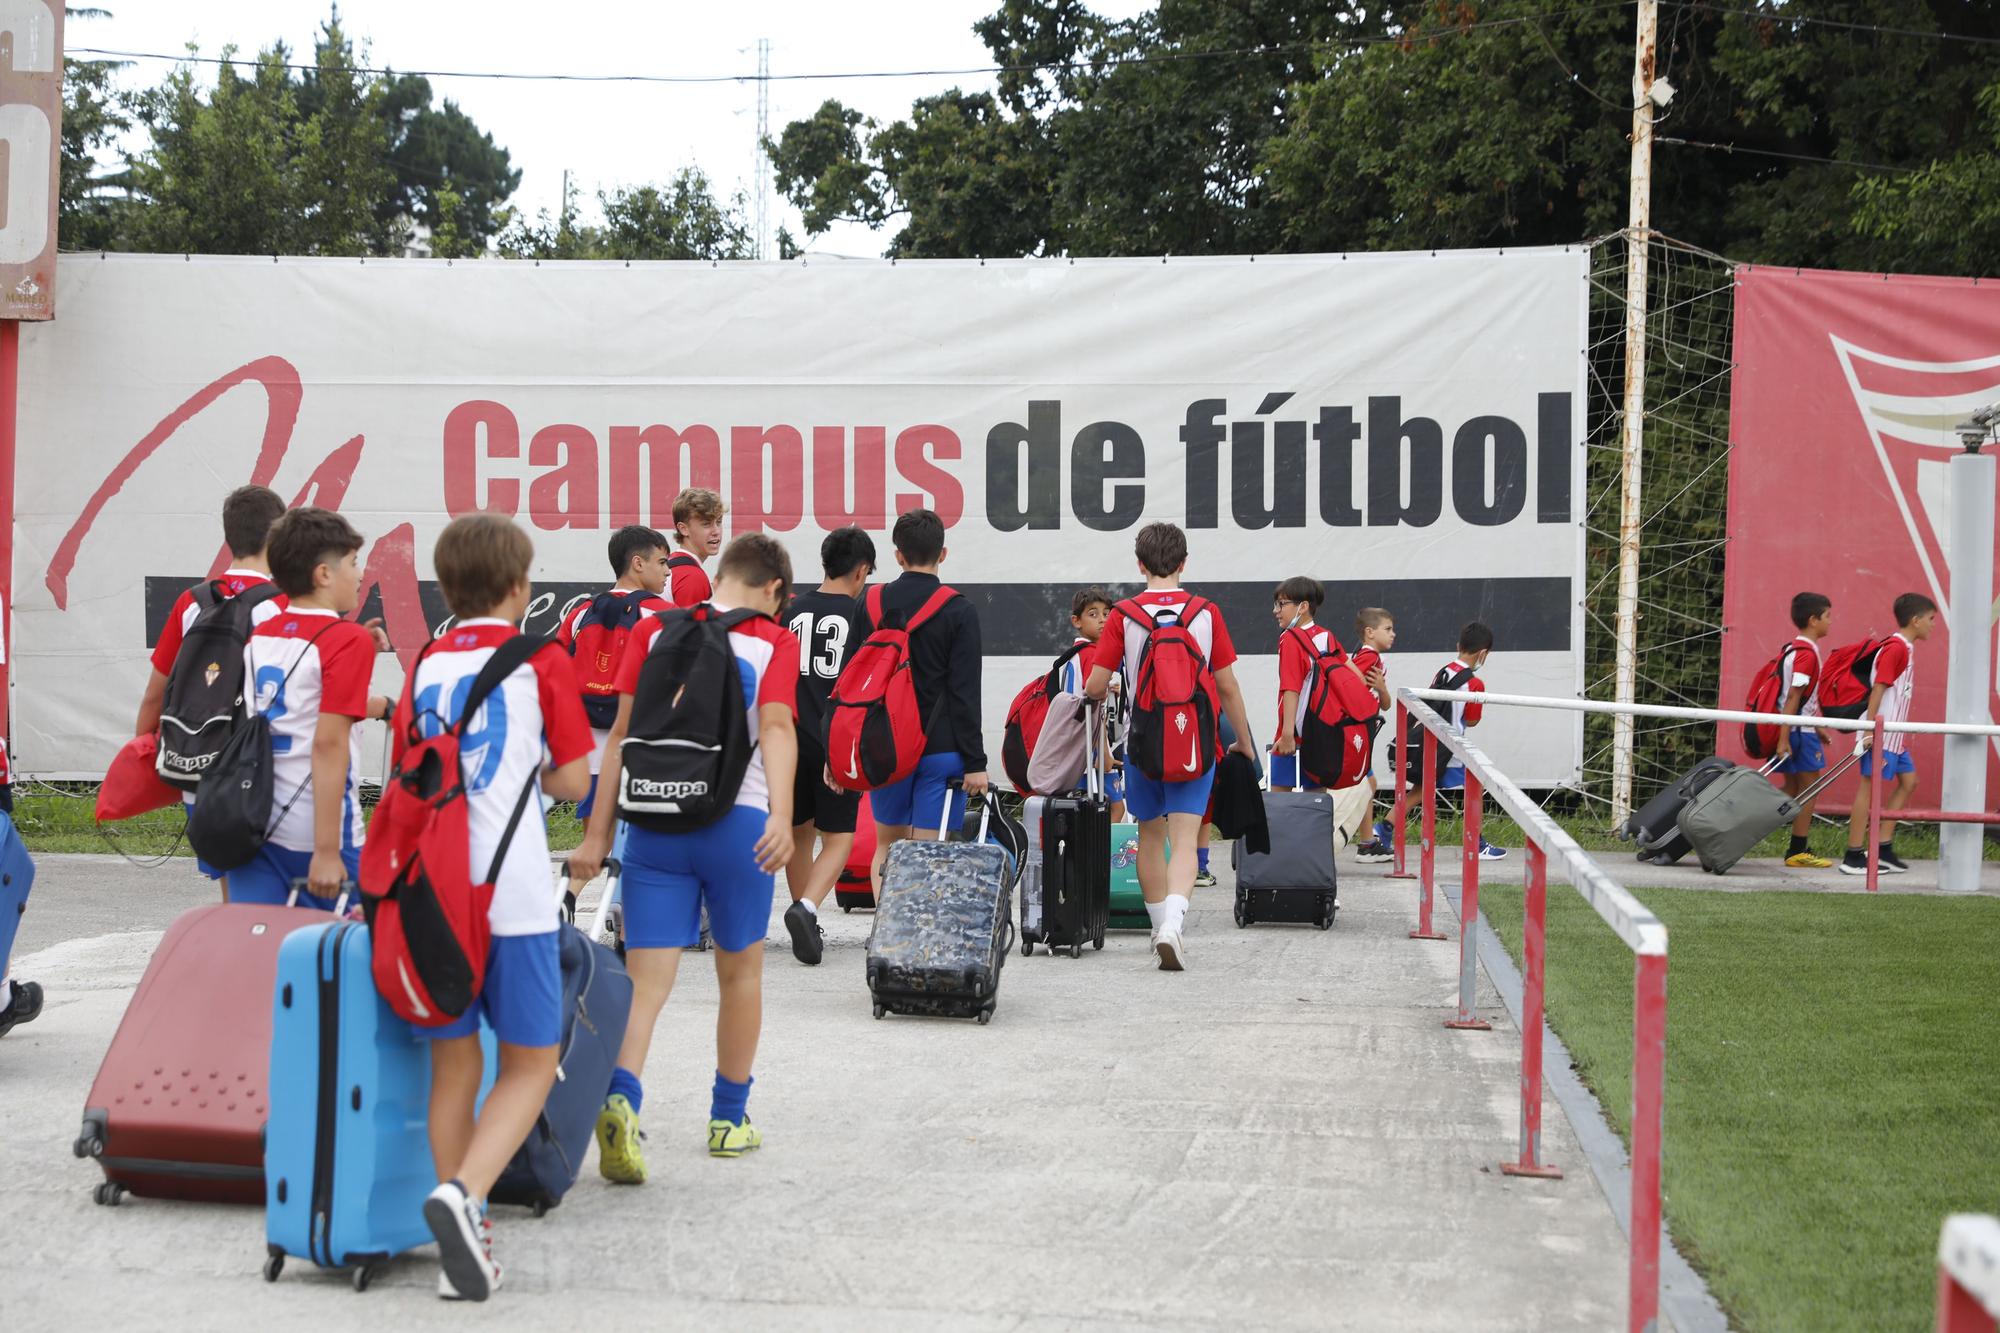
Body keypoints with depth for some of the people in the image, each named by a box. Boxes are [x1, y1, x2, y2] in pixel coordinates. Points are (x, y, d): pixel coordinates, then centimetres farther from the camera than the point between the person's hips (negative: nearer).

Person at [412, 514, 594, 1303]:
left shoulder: (424, 669, 10)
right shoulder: (539, 663, -1)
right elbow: (575, 782, 0)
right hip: (512, 895, -4)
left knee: (454, 1066, 12)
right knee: (530, 1065, 7)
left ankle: (465, 1246, 12)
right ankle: (464, 1193, -17)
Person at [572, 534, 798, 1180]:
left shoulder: (657, 629, 8)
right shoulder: (774, 642, 2)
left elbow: (624, 732, 5)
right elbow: (775, 727, -15)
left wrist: (598, 832, 6)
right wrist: (781, 815, -27)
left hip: (654, 819, 1)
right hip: (738, 820, -1)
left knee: (646, 980, -1)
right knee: (740, 969, 18)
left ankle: (620, 1097, -26)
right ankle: (729, 1117, 28)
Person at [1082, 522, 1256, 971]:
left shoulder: (1123, 615, -5)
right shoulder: (1206, 614, -3)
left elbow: (1095, 687, -6)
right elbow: (1226, 686, 2)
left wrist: (1098, 693, 19)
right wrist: (1244, 740, 15)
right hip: (1196, 742, -1)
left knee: (1150, 836, 17)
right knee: (1184, 840, -4)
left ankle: (1162, 926, 26)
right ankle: (1172, 923, -25)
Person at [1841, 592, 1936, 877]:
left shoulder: (1905, 649, 15)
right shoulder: (1895, 648, -14)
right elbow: (1878, 689, -19)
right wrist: (1870, 731, -22)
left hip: (1894, 734, 10)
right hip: (1880, 733, -10)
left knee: (1908, 781, 11)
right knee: (1870, 787, -7)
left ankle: (1883, 848, 13)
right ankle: (1853, 857, -5)